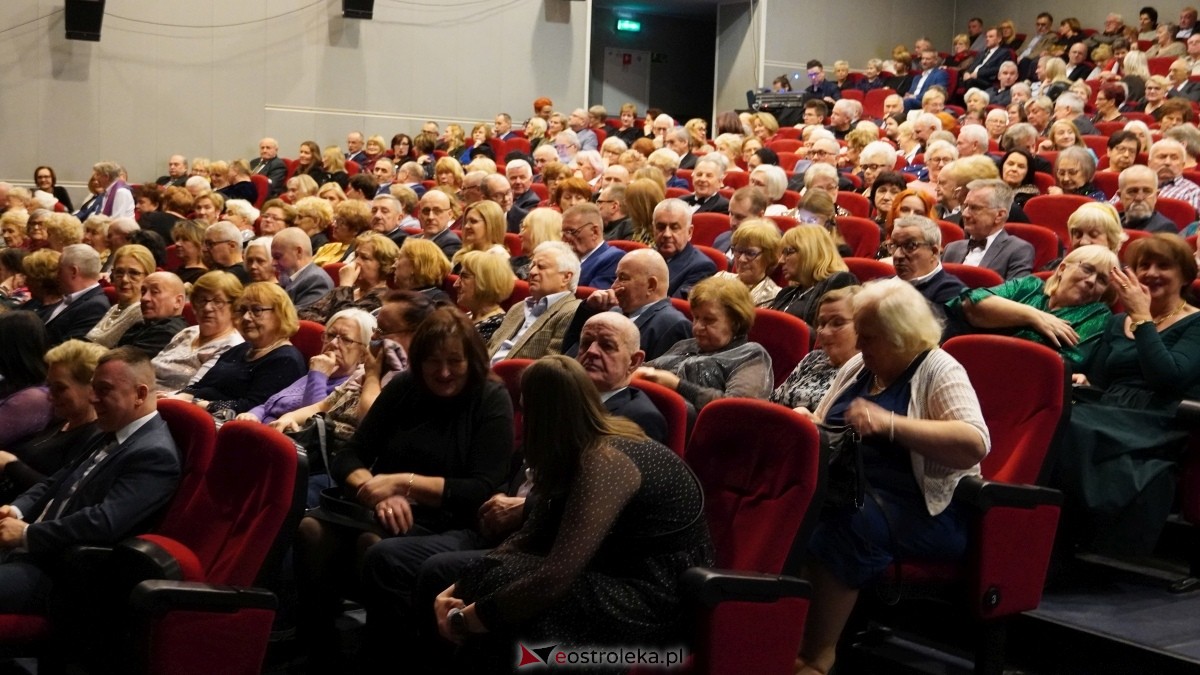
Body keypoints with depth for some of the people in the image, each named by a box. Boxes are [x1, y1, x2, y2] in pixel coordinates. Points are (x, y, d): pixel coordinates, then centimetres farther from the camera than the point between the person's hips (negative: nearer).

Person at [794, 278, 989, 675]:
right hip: (844, 490, 7)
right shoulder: (857, 367, 19)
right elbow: (822, 426, 30)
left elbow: (976, 445, -18)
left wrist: (891, 424, -25)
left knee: (844, 520, -37)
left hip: (924, 512, -6)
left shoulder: (939, 371, -4)